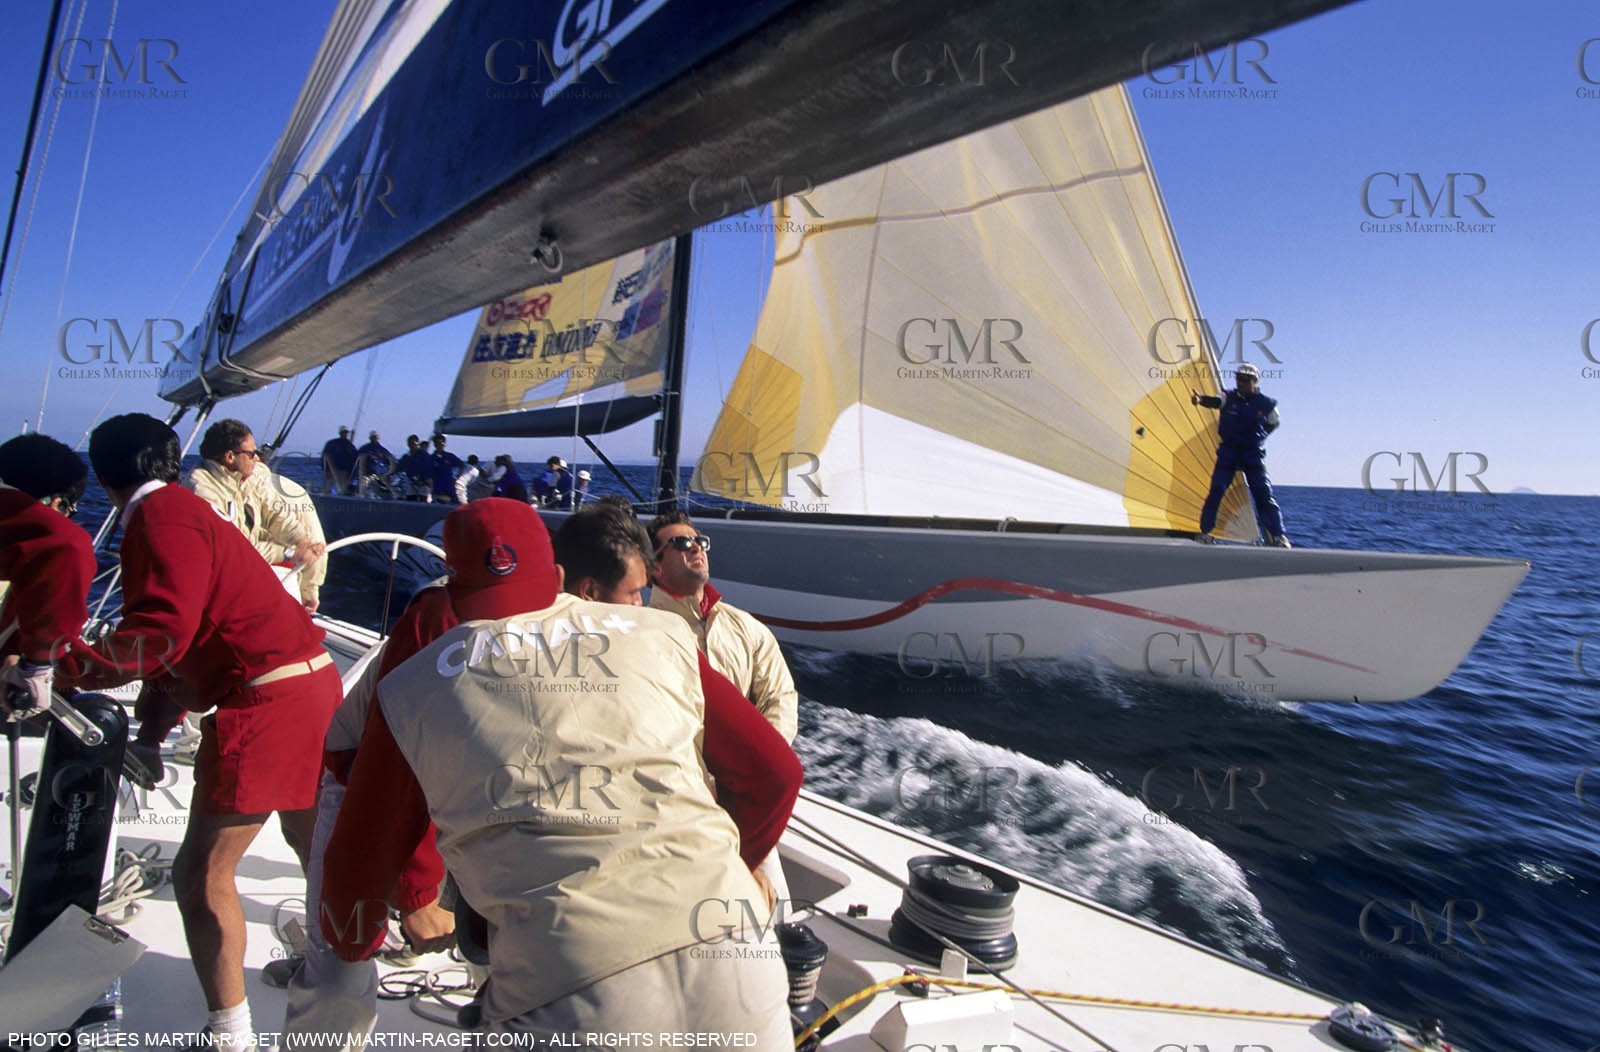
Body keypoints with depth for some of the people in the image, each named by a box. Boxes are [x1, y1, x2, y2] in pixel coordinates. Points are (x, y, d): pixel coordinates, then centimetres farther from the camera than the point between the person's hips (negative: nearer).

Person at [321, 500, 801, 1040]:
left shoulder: (409, 693, 10)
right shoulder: (660, 635, 12)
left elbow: (359, 868, 21)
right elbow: (775, 773, 16)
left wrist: (353, 944, 44)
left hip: (570, 1000, -1)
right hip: (734, 963, 2)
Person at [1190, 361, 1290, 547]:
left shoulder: (1266, 404, 1)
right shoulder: (1229, 398, 0)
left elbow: (1273, 424, 18)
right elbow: (1215, 401, -22)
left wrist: (1255, 437, 7)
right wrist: (1200, 399, -43)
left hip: (1254, 454, 0)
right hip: (1228, 452, 0)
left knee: (1264, 494, -6)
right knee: (1217, 489, -8)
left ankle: (1278, 536, -1)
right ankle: (1205, 531, -1)